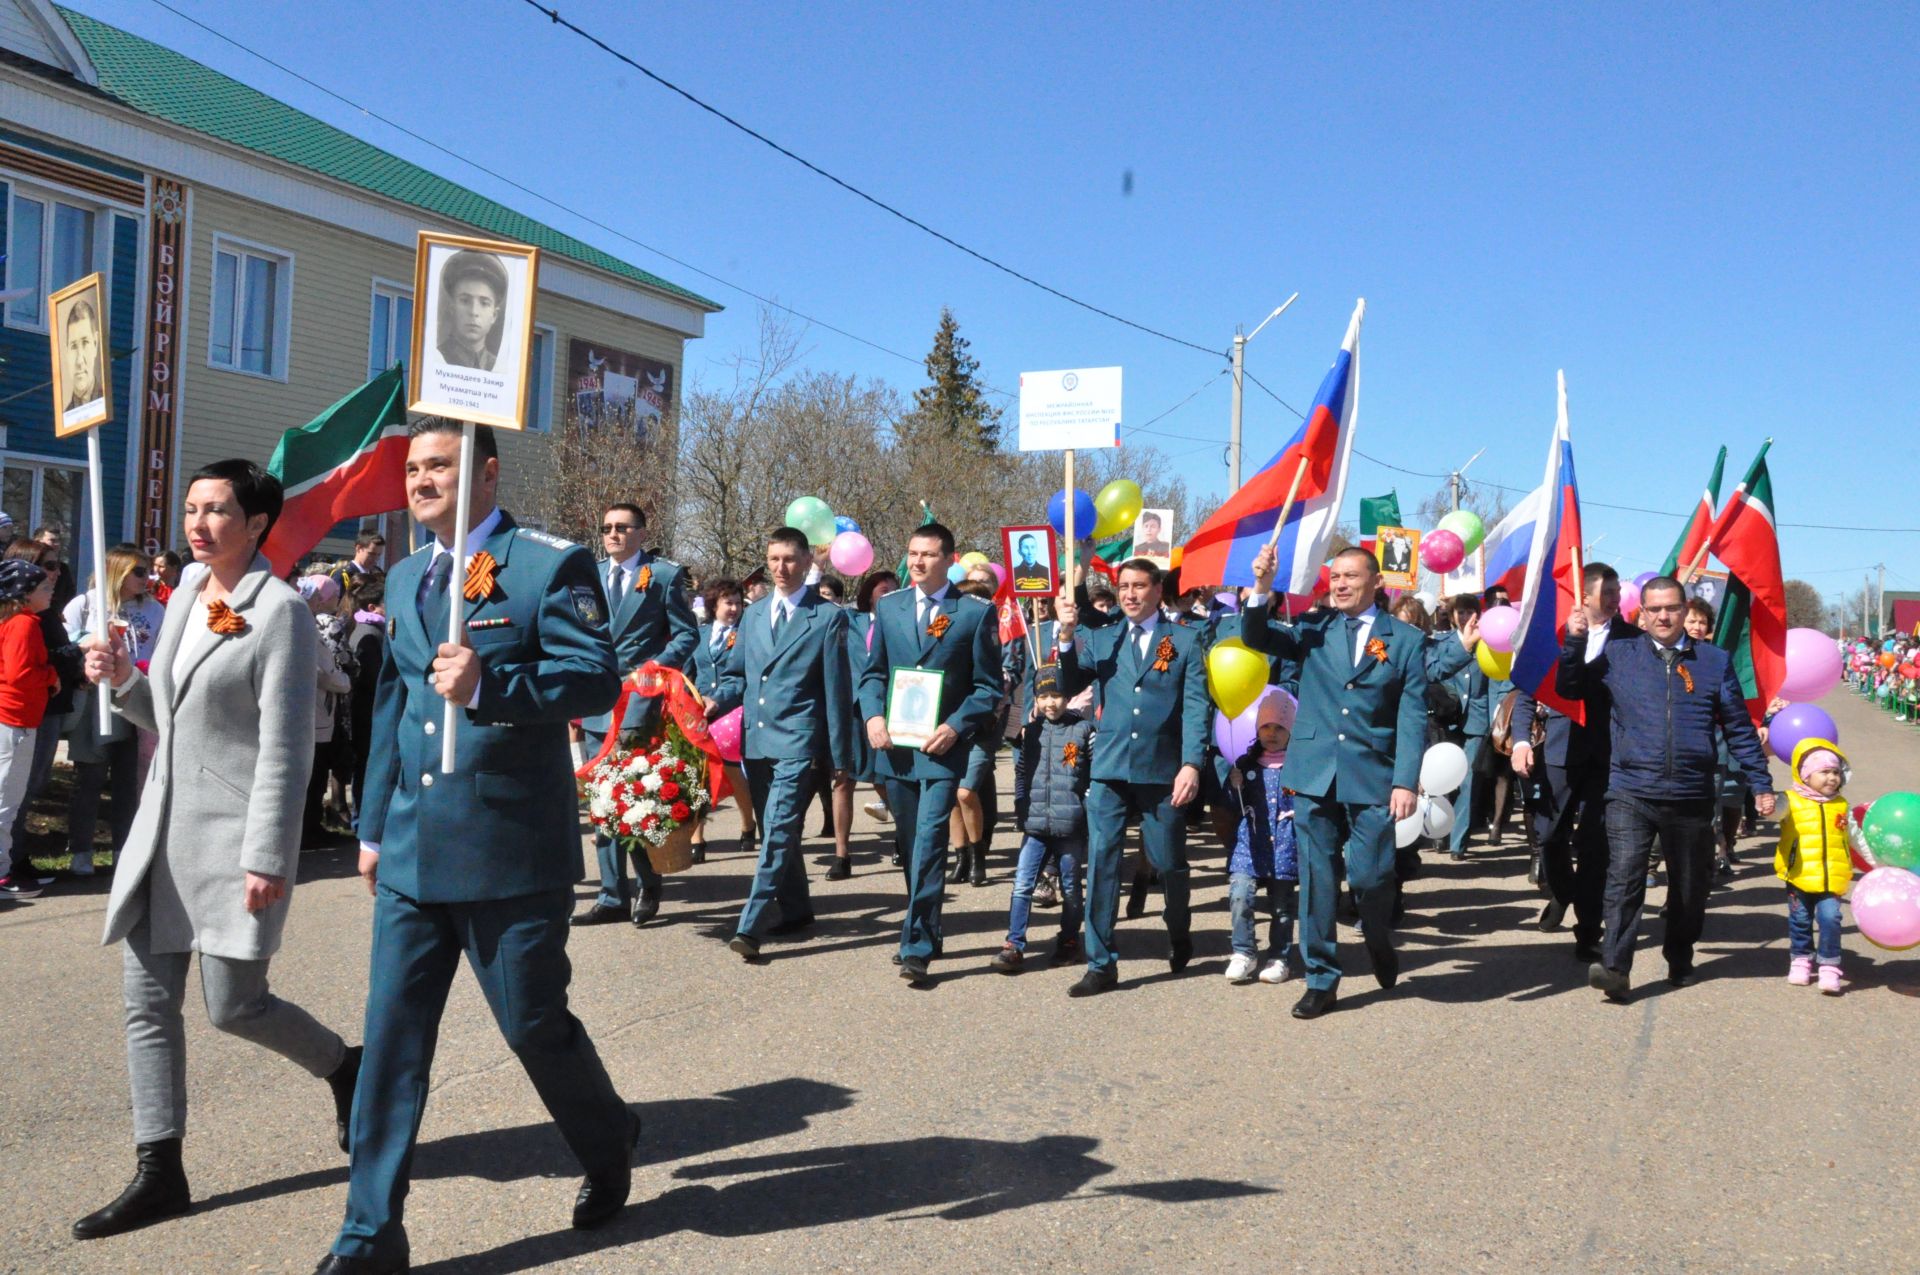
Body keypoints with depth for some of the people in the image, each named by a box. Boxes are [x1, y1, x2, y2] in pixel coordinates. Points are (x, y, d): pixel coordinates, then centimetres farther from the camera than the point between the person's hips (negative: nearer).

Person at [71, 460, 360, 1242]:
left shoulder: (279, 610, -11)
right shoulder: (185, 599, 12)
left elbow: (285, 747, -16)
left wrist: (266, 857, -19)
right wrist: (121, 680, 1)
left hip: (231, 832, -8)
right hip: (163, 825, 8)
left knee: (234, 1006, -3)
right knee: (147, 1002, 6)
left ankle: (344, 1067, 24)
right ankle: (159, 1173, 16)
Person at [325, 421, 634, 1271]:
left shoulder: (550, 565, -8)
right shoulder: (405, 578, 14)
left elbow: (597, 680, -16)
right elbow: (391, 707, 20)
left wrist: (490, 685, -31)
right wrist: (374, 825, 19)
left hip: (512, 851, -6)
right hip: (413, 852, 6)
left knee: (535, 1024, 7)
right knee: (391, 1035, 4)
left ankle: (608, 1145, 36)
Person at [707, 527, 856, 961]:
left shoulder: (828, 616, -1)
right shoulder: (753, 614, 15)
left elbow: (837, 690, -3)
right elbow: (736, 675, 20)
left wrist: (840, 757, -4)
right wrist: (717, 702, -3)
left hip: (798, 741, -6)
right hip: (756, 740, 6)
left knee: (779, 831, -14)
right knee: (775, 832, 14)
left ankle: (750, 927, -18)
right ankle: (796, 910, 29)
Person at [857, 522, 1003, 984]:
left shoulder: (976, 613, -2)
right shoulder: (888, 607, 10)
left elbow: (988, 686, -1)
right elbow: (873, 672, 13)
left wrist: (956, 727, -14)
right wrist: (872, 715, -5)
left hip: (943, 746, -4)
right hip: (894, 746, 4)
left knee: (929, 842, -13)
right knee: (909, 845, 13)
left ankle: (917, 948, -11)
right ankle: (924, 931, 28)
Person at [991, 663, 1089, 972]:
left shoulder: (1083, 730, -2)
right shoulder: (1030, 732, 9)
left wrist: (1089, 813, -4)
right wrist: (1021, 811, 11)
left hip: (1070, 827, -2)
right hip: (1034, 827, 2)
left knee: (1071, 888, 10)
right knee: (1022, 886, -3)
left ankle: (1069, 941, 25)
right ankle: (1014, 945, 1)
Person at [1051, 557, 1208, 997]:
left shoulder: (1185, 641, 4)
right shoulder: (1102, 638, 11)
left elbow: (1196, 707, -4)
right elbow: (1071, 686, 3)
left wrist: (1191, 764, -15)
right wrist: (1066, 635, -10)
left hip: (1163, 770, -2)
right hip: (1110, 768, 2)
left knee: (1169, 863, 9)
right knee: (1101, 862, -3)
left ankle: (1180, 937, 38)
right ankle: (1101, 964, 3)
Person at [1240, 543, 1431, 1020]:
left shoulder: (1406, 640, 3)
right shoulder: (1314, 629, 9)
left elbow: (1412, 717, -1)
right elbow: (1257, 639, -2)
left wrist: (1406, 781, -10)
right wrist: (1262, 590, -18)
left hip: (1373, 778, -2)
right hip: (1314, 775, 2)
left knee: (1370, 877, -3)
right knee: (1316, 881, 5)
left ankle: (1380, 944, 30)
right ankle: (1321, 980, 16)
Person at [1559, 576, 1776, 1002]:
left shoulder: (1714, 660, 7)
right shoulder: (1618, 655, 5)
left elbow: (1739, 728, 10)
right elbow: (1569, 688, 7)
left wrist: (1760, 783, 8)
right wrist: (1574, 642, -7)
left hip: (1692, 796, 2)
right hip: (1631, 792, -2)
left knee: (1690, 887, 14)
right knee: (1623, 878, -16)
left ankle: (1680, 961, 32)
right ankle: (1614, 967, -19)